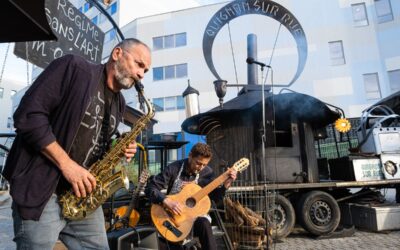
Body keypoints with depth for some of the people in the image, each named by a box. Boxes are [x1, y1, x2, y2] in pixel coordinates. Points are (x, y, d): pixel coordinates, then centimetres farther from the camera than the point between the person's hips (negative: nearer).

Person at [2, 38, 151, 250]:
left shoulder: (119, 103, 13)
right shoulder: (73, 68, -9)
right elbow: (27, 115, -16)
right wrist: (66, 164, -20)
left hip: (84, 194, 7)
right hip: (40, 189, -6)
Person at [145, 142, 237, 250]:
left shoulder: (207, 172, -7)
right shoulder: (174, 168, -16)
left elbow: (215, 197, 0)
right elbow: (150, 188, -18)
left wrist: (227, 183, -17)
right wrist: (167, 202, -31)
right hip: (172, 215, -1)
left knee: (204, 224, -30)